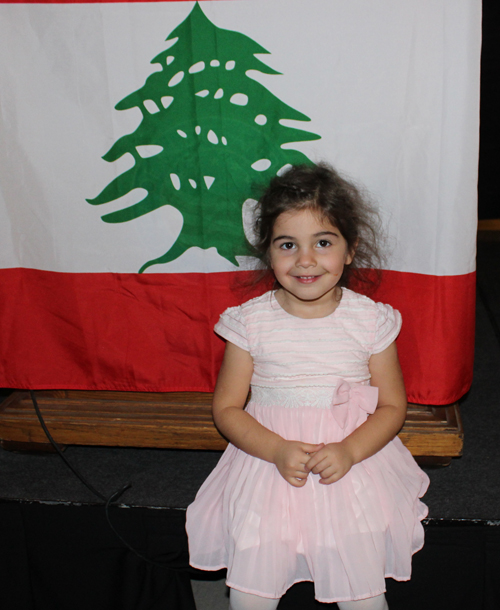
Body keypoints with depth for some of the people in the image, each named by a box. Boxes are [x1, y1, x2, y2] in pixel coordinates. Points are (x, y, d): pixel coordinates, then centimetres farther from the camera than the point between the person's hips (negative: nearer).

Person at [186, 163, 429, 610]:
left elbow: (393, 405, 0)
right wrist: (277, 450, -18)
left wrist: (349, 451, -17)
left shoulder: (370, 320, -7)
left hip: (353, 464, 0)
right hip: (267, 461, 0)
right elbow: (227, 408, -2)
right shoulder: (251, 321, -8)